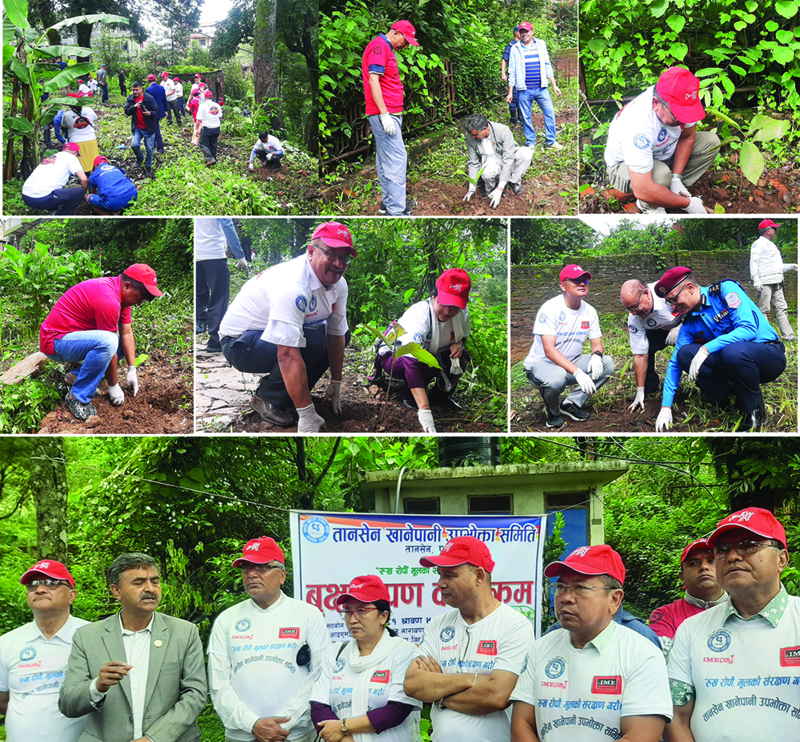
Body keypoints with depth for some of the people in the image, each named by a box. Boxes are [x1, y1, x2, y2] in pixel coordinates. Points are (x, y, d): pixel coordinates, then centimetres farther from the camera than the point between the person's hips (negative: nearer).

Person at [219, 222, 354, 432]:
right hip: (241, 343, -9)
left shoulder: (338, 284, -6)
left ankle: (286, 394, 6)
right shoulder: (293, 286, -35)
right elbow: (288, 356, -40)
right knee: (313, 342, -30)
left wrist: (335, 385, 4)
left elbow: (336, 336, 5)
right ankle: (268, 399, -10)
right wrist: (307, 415, -40)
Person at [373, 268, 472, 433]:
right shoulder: (420, 314, -39)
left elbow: (463, 336, 8)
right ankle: (409, 395, -6)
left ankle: (442, 395, 6)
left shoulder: (463, 312, -18)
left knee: (462, 356, -18)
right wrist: (425, 411, -60)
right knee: (425, 363, -36)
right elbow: (411, 361, -51)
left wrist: (457, 345, -22)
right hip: (393, 357, -6)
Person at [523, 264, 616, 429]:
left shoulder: (589, 311, 2)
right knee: (557, 378, -40)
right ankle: (553, 412, -5)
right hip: (541, 364, -7)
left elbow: (597, 343, 9)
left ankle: (572, 404, -5)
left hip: (571, 363, 7)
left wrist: (596, 355, -19)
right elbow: (549, 350, -27)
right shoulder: (550, 308, -20)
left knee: (607, 363, -13)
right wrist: (578, 373, -37)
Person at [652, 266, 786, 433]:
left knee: (733, 352, -39)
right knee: (684, 353, -14)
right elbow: (675, 363, 7)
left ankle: (754, 411, -16)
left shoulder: (725, 290, -12)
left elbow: (748, 329, -23)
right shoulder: (689, 324, 6)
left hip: (770, 354, -6)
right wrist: (666, 407, -1)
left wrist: (706, 348, -28)